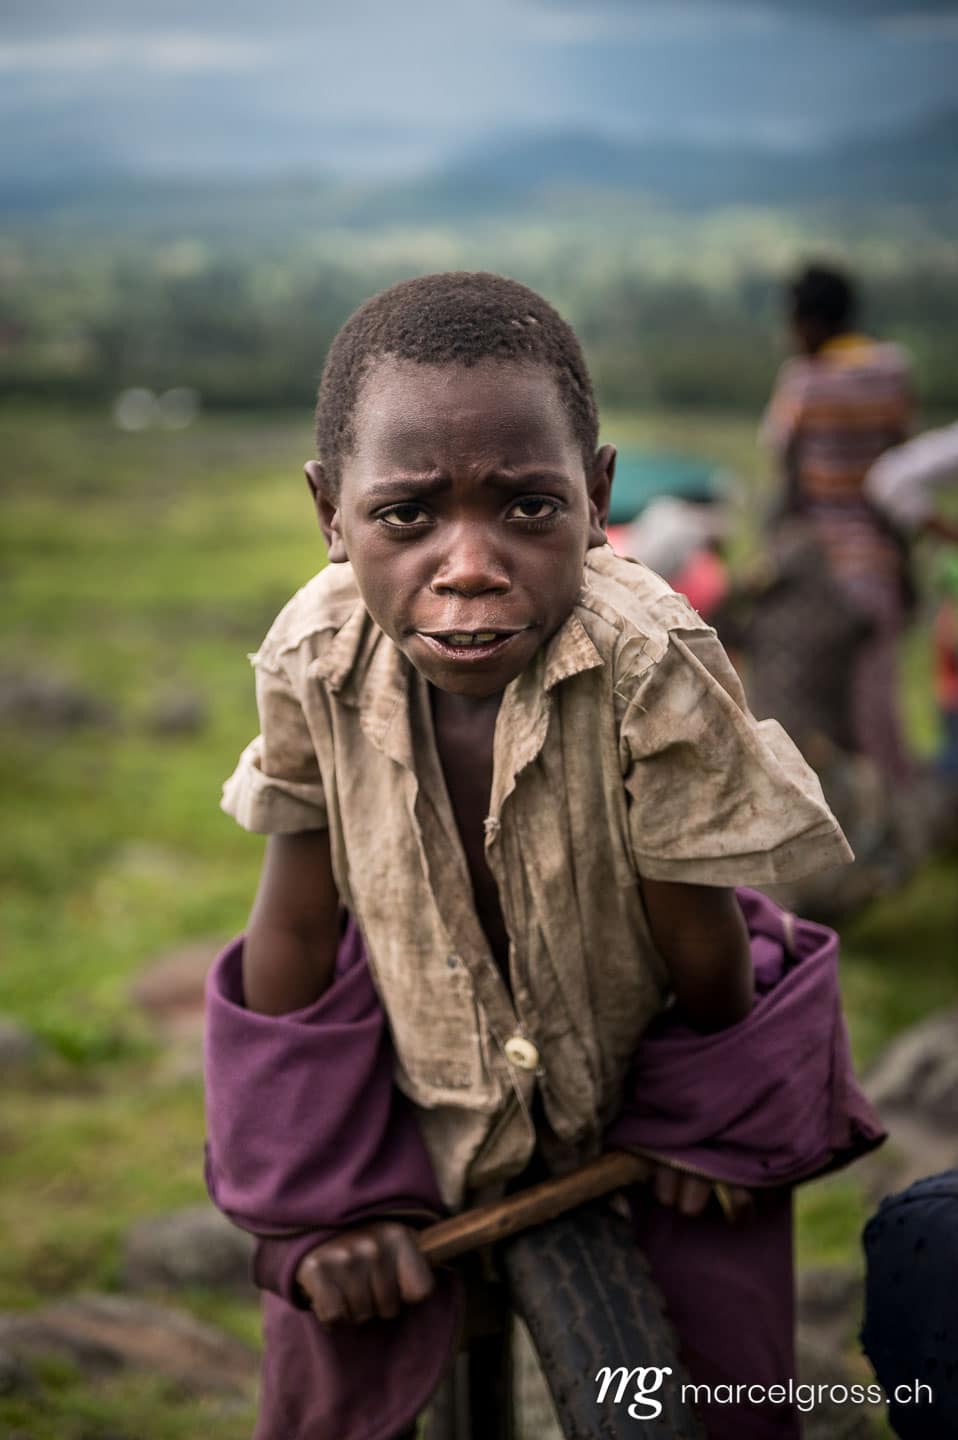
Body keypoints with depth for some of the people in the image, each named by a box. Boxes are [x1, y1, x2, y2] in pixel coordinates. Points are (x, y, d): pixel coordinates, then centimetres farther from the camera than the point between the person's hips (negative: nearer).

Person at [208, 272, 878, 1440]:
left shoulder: (655, 666, -34)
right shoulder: (315, 658, -23)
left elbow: (703, 955, -18)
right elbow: (294, 932, -10)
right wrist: (314, 1195, -7)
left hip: (643, 1072, -2)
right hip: (425, 1085, 2)